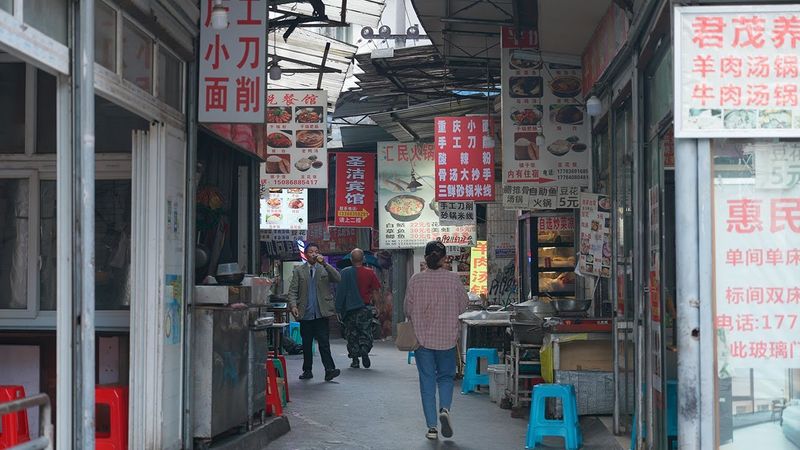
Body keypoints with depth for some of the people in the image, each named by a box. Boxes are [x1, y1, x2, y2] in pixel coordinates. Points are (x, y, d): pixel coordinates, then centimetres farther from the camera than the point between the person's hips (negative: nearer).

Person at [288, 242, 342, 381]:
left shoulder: (325, 269, 9)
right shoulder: (298, 270, 9)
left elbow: (337, 279, -8)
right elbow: (292, 290, 4)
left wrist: (324, 263, -16)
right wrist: (293, 305, -12)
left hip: (321, 313, -1)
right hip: (305, 314, 1)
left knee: (324, 342, -8)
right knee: (306, 344, 7)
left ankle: (329, 369, -13)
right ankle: (307, 370, 16)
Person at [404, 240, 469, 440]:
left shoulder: (415, 280, -8)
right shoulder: (453, 279, -8)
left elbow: (408, 309, -1)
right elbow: (463, 304, 2)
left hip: (422, 337, 0)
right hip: (447, 337, 0)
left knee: (427, 381, 7)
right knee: (446, 376, 16)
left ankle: (432, 426, 7)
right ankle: (445, 408, -10)